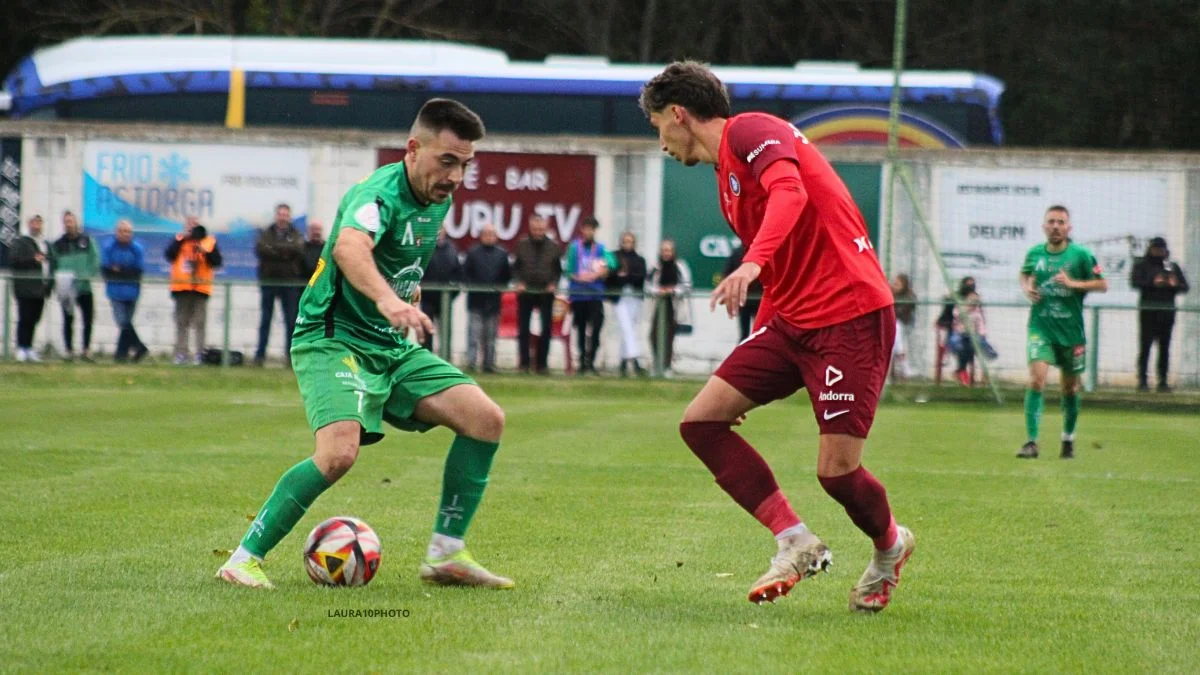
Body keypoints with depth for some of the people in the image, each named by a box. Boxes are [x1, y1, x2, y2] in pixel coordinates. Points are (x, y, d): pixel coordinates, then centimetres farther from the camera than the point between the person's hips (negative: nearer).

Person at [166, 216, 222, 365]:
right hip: (182, 287, 2)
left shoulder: (209, 241, 8)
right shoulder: (180, 240, 11)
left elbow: (217, 262, 0)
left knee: (200, 322, -6)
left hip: (201, 287, -1)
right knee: (181, 322, 4)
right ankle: (181, 354, 6)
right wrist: (181, 239, -9)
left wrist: (206, 252, -15)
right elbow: (169, 255, -5)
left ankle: (199, 353, -6)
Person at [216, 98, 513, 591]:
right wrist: (387, 299, -62)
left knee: (486, 420, -6)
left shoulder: (438, 199, 7)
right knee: (339, 452, -30)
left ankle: (446, 554, 2)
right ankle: (245, 558, -16)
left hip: (395, 348, 8)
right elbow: (349, 247, -45)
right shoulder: (381, 194, -21)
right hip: (334, 340, -8)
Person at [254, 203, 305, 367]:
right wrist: (284, 253, -18)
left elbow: (298, 249, -13)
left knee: (291, 321, 1)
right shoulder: (266, 233, 8)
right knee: (265, 319, 3)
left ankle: (290, 354, 5)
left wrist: (274, 249, -15)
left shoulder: (296, 235, 7)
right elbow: (260, 249, -9)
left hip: (290, 281, 0)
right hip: (268, 280, 0)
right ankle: (260, 354, 5)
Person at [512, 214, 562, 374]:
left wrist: (554, 284, -7)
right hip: (525, 292, 0)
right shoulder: (522, 245, 4)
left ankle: (542, 363, 5)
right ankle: (524, 363, 7)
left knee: (547, 328, -2)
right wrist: (519, 282, -7)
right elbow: (515, 268, 9)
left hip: (546, 293, 0)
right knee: (523, 328, 1)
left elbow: (558, 270, 9)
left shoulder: (553, 247, 4)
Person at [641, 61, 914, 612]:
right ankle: (796, 543, -1)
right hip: (788, 320, 10)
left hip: (850, 314, -10)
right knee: (701, 421, -4)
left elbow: (790, 193, -28)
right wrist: (754, 359, 26)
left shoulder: (750, 131, -6)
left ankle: (890, 546, 20)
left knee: (836, 470, -12)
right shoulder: (726, 175, 22)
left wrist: (753, 263, -42)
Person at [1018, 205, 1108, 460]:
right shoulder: (1034, 254, 3)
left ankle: (1068, 439, 34)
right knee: (1036, 379, -17)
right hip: (1040, 327, 0)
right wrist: (1027, 288, 1)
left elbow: (1102, 284, -3)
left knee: (1070, 388, 12)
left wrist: (1073, 283, -16)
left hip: (1071, 330, 0)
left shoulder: (1080, 255, -5)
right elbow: (1025, 275, 23)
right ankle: (1031, 442, -17)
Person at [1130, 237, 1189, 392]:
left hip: (1167, 311, 4)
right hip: (1148, 310, -4)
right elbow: (1135, 282, -10)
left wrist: (1174, 285, -11)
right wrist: (1153, 283, -22)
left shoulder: (1172, 267, 15)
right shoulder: (1142, 265, 5)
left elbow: (1185, 286, 11)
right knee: (1145, 346, -6)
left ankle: (1163, 381, 8)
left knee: (1165, 347, 5)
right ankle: (1142, 381, -5)